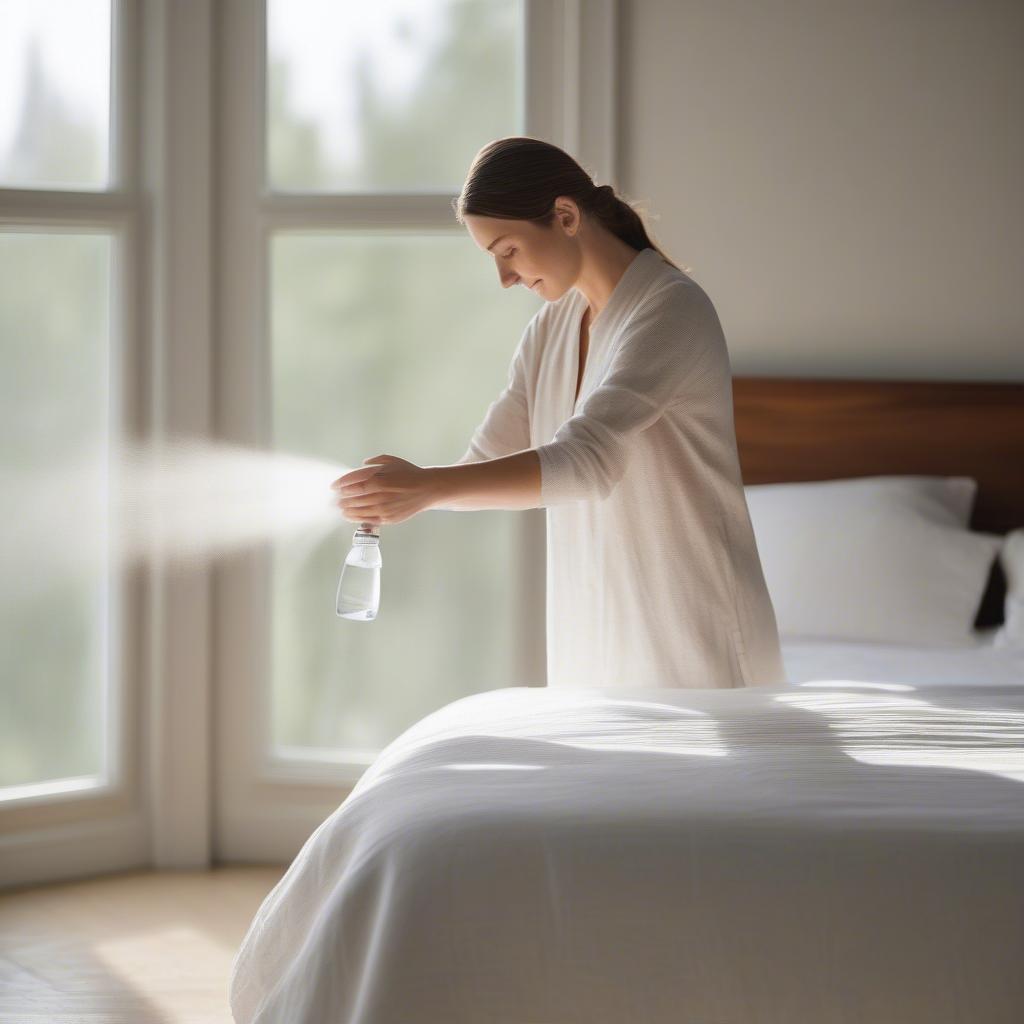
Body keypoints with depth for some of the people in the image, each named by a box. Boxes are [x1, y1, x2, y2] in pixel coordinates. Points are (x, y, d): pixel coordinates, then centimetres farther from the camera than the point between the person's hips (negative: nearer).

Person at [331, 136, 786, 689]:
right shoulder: (552, 325, 10)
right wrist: (400, 488, -11)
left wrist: (428, 486, -35)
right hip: (597, 637, 7)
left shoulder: (673, 308, -15)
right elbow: (489, 462, 9)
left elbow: (588, 459, -27)